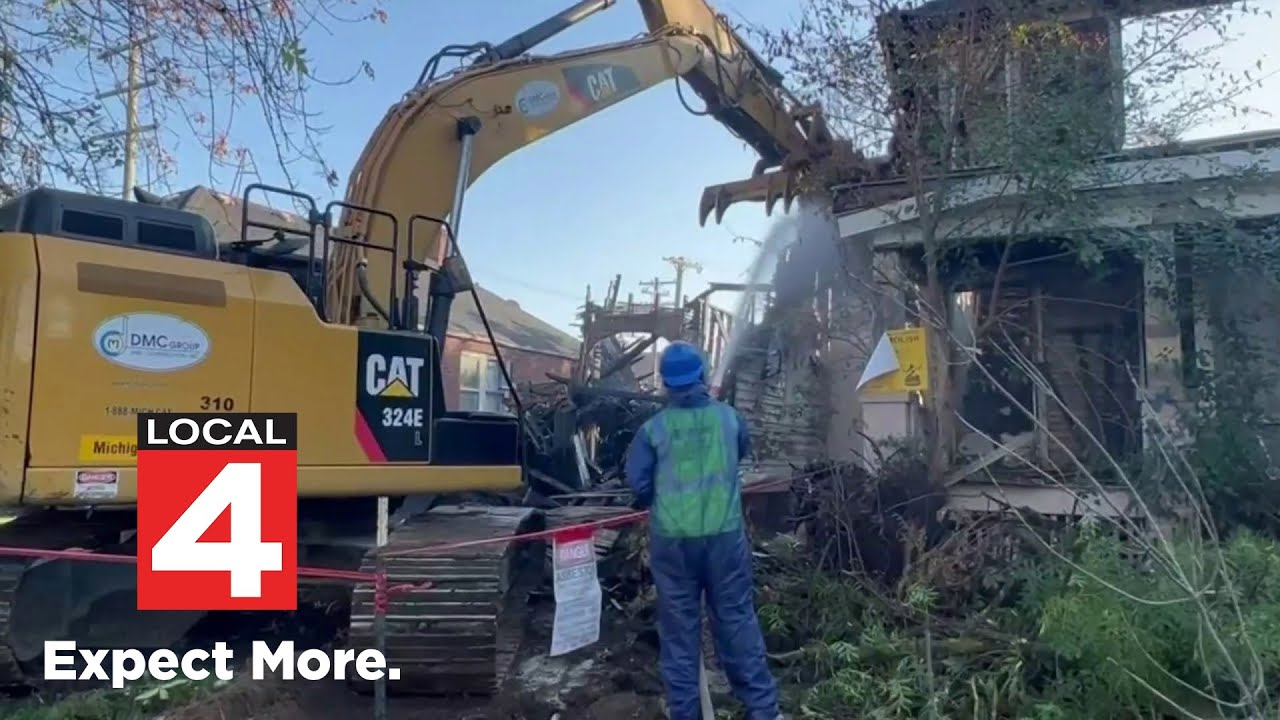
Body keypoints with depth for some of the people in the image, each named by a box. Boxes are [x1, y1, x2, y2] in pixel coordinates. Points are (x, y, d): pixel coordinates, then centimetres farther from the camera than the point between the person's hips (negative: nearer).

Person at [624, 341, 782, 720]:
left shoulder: (653, 429, -6)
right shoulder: (728, 417, 1)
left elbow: (637, 483, -3)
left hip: (672, 539, -1)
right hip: (724, 534, 1)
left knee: (678, 629, 10)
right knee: (737, 620, 11)